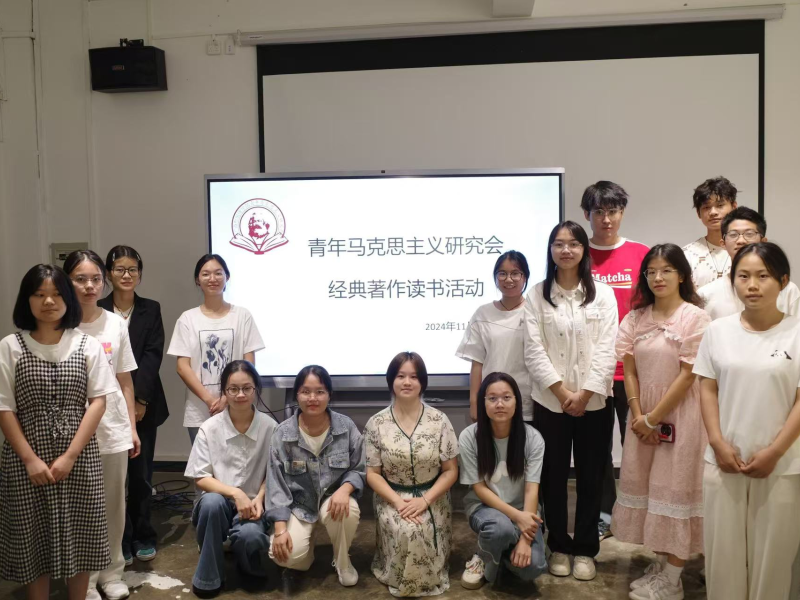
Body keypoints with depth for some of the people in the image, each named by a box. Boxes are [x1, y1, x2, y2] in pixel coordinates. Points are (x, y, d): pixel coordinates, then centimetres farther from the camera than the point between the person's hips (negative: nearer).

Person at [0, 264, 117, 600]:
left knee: (78, 537, 9)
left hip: (79, 457, 1)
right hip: (27, 460, -1)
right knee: (33, 537, 8)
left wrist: (70, 455, -11)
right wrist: (30, 459, -11)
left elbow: (98, 400, -3)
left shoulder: (88, 345, 1)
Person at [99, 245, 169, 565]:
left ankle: (143, 536, 21)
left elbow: (153, 355, -3)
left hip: (143, 403, 1)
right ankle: (120, 540, 15)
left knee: (141, 473, 6)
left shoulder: (151, 309, 5)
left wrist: (139, 399, -12)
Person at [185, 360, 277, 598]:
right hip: (220, 501, 1)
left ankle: (249, 564, 7)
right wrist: (235, 493, -20)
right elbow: (200, 478, -6)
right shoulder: (210, 428, -8)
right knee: (212, 502, -35)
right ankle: (208, 577, -12)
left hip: (251, 504, -1)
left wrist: (259, 498, -14)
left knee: (248, 535, -34)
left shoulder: (270, 427, -7)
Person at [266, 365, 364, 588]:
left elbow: (359, 469, -3)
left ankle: (342, 561, -1)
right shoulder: (283, 433, -13)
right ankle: (304, 556, 15)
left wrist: (345, 488, -27)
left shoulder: (346, 427, -11)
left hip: (334, 498, 1)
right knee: (287, 553, -27)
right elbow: (276, 483, -11)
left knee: (348, 510, -35)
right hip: (298, 504, 0)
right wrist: (280, 528, -19)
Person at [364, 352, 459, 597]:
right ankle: (401, 578, 0)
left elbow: (451, 471, -2)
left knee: (424, 531, -28)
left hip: (432, 499, 0)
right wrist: (399, 502, -17)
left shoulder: (439, 421, -4)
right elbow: (372, 473, -3)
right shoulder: (376, 423, -5)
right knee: (405, 532, -30)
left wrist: (425, 500, -16)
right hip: (392, 498, 0)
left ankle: (427, 578, 3)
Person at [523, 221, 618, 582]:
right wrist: (562, 392, -13)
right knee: (554, 476, 8)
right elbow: (534, 351, -5)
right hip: (550, 402, 0)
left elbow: (606, 351, -5)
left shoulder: (603, 294, 2)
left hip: (593, 402, 0)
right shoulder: (536, 295, 2)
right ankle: (559, 546, 23)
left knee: (590, 477, 7)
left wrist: (584, 394, -13)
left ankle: (585, 549, 20)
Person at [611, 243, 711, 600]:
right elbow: (629, 372, 4)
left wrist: (653, 418, -12)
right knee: (645, 488, 11)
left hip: (679, 416, -5)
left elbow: (688, 375, -14)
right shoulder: (636, 318, 6)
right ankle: (660, 562, 27)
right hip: (644, 418, 6)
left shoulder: (694, 317, -11)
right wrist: (638, 416, -6)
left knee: (675, 489, 0)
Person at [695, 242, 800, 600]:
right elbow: (708, 390, 4)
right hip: (723, 461, 2)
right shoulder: (718, 331, 1)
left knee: (771, 554, 8)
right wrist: (718, 443, -6)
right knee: (723, 551, 9)